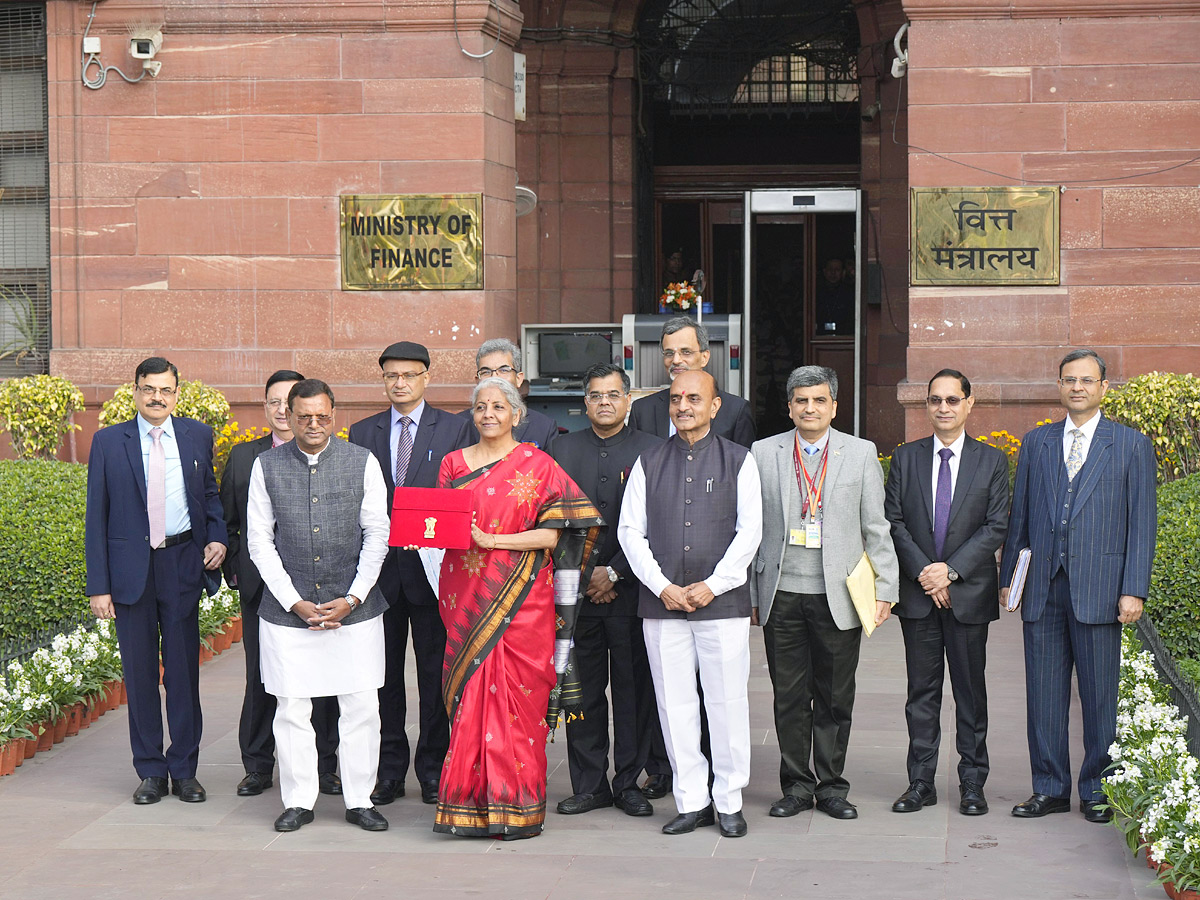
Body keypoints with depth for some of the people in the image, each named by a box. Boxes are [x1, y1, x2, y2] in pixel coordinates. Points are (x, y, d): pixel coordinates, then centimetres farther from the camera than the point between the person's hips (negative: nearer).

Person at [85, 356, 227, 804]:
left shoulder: (197, 436, 6)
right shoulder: (108, 442, 1)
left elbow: (210, 494, 18)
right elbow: (96, 517, 1)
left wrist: (218, 537, -2)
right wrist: (98, 585, -4)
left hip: (182, 564, 1)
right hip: (131, 568, -1)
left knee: (183, 670, 4)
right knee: (139, 671, 6)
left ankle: (184, 770, 14)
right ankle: (150, 771, 16)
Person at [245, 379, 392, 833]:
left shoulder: (363, 463, 1)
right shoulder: (266, 466, 2)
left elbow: (378, 534, 1)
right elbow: (259, 540, 2)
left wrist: (352, 599, -7)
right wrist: (296, 603, -6)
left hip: (354, 608, 0)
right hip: (288, 607, 0)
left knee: (361, 706, 2)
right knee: (291, 709, 3)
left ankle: (359, 800, 14)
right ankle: (298, 801, 17)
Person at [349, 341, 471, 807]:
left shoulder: (454, 429, 3)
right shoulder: (362, 433, 11)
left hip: (431, 564, -2)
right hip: (379, 565, 2)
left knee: (435, 672, 3)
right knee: (383, 672, 6)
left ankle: (433, 769, 12)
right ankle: (389, 770, 14)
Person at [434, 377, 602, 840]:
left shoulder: (537, 466, 1)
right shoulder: (454, 463, 13)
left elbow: (551, 534, -7)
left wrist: (490, 540, -15)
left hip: (521, 599, -3)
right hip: (466, 597, 3)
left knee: (517, 695, -5)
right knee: (469, 697, 0)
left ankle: (517, 809, 2)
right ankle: (471, 802, 7)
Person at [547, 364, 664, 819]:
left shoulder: (652, 450, 2)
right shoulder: (562, 449, 11)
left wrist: (613, 573, -9)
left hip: (631, 589, -2)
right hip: (577, 590, 2)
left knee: (634, 690, 1)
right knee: (582, 691, 5)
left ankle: (628, 784, 11)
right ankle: (589, 785, 13)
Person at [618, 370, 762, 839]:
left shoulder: (738, 460, 5)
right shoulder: (649, 463, 10)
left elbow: (750, 529, -1)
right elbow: (630, 531, 6)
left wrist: (713, 585, -9)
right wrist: (662, 585, -5)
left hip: (721, 600, -2)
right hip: (662, 603, 2)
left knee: (727, 699, -1)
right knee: (675, 702, 4)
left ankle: (729, 800, 10)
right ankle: (691, 800, 12)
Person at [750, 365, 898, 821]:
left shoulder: (861, 453, 5)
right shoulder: (763, 453, 6)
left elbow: (876, 527, 6)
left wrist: (885, 589, 1)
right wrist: (747, 594, 6)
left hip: (838, 595, 0)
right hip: (781, 595, 1)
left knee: (835, 697, 5)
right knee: (789, 696, 4)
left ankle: (831, 785, 17)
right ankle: (796, 785, 16)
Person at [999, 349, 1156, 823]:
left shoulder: (1132, 445, 3)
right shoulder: (1036, 443, 12)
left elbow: (1142, 522, 0)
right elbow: (1019, 515, 14)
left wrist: (1134, 589, -7)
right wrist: (1008, 577, 9)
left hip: (1098, 589, -3)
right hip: (1043, 588, 3)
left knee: (1100, 695, 2)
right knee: (1044, 693, 6)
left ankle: (1097, 792, 14)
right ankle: (1050, 788, 16)